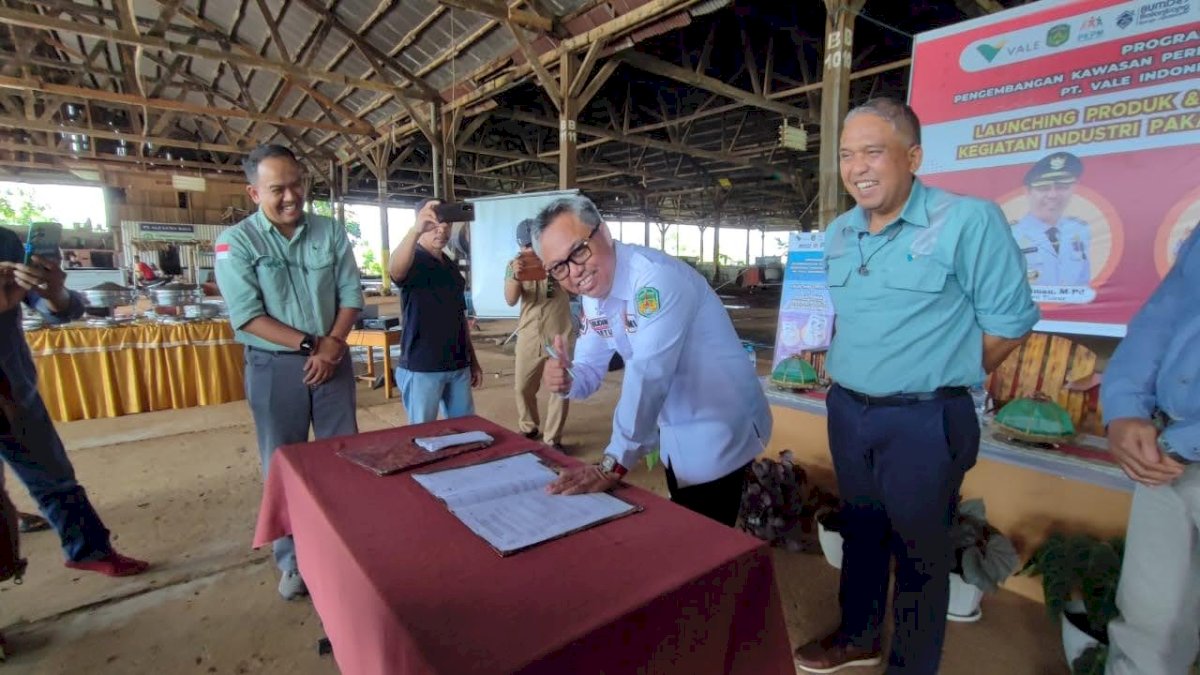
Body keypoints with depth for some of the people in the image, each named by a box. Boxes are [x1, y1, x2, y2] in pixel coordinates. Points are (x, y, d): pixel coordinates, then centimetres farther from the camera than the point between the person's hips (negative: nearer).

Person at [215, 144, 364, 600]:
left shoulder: (331, 233, 1)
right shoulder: (236, 242, -7)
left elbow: (350, 296, 0)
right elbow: (247, 315, -13)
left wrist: (331, 345, -13)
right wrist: (309, 344, -16)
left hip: (332, 360, 2)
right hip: (274, 367, -2)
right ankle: (291, 561, 27)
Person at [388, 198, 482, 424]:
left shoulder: (452, 266, 14)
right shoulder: (413, 261, -7)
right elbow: (395, 270, -34)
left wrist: (473, 360, 16)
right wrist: (416, 230, -49)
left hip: (458, 366, 7)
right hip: (421, 368, -6)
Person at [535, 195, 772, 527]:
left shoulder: (657, 277, -27)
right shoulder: (594, 295, 1)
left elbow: (648, 375, -34)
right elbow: (590, 368, 3)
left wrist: (613, 465, -34)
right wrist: (566, 381, -20)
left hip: (718, 431, -8)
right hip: (676, 432, 8)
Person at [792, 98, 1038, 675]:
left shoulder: (968, 221, -13)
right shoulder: (838, 234, 6)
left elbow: (1011, 321, -9)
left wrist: (940, 378, -3)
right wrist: (838, 365, 9)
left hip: (924, 420, -6)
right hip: (846, 410, 6)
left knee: (918, 549, 11)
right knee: (860, 529, 21)